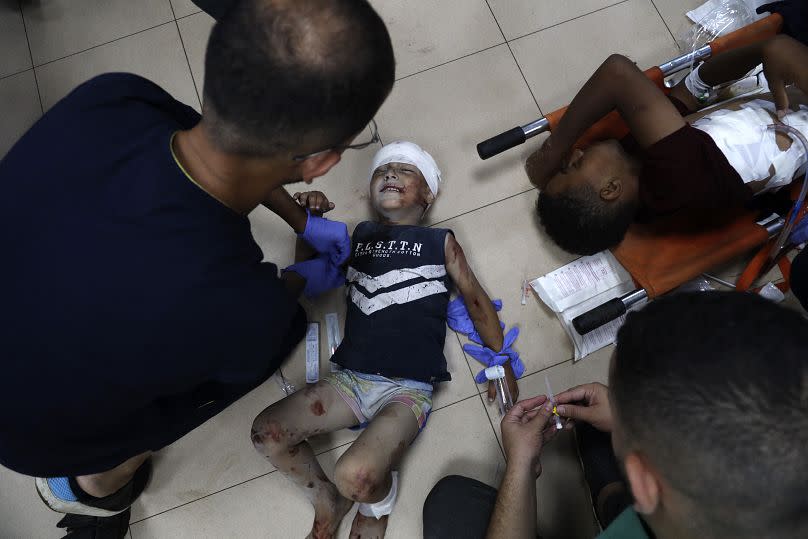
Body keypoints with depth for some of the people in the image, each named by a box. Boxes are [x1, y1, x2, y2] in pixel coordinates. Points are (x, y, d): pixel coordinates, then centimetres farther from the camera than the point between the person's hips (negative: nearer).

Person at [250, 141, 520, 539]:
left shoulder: (440, 241, 10)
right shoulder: (357, 235, 16)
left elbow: (474, 297, 13)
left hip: (409, 389, -4)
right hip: (350, 379, 4)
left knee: (355, 476, -28)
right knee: (266, 432, -15)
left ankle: (380, 498, 12)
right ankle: (327, 502, 13)